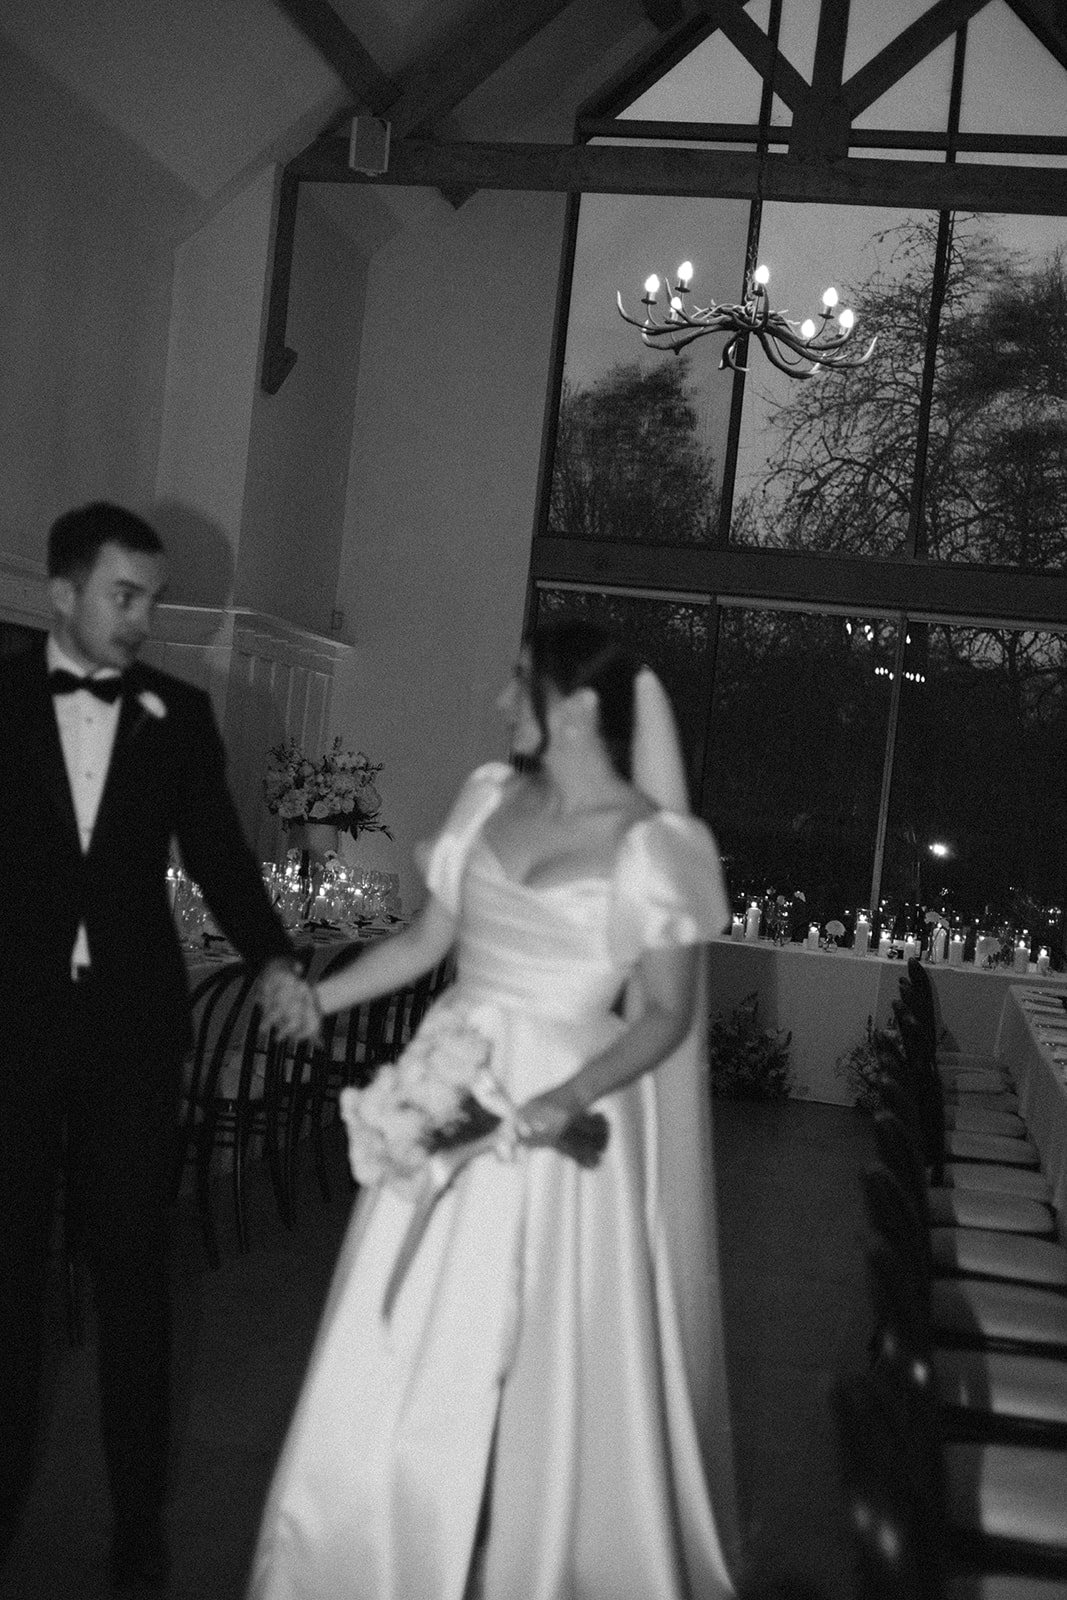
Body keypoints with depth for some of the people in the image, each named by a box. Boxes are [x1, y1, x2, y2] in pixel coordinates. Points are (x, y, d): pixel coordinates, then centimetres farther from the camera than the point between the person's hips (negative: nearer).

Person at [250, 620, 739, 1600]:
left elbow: (667, 1015, -8)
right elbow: (426, 941, 13)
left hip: (554, 1112, -5)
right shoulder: (491, 799, 5)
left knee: (552, 1379, 5)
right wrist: (319, 997, 6)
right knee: (404, 1362, 12)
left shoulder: (649, 844, -11)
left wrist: (574, 1095, -22)